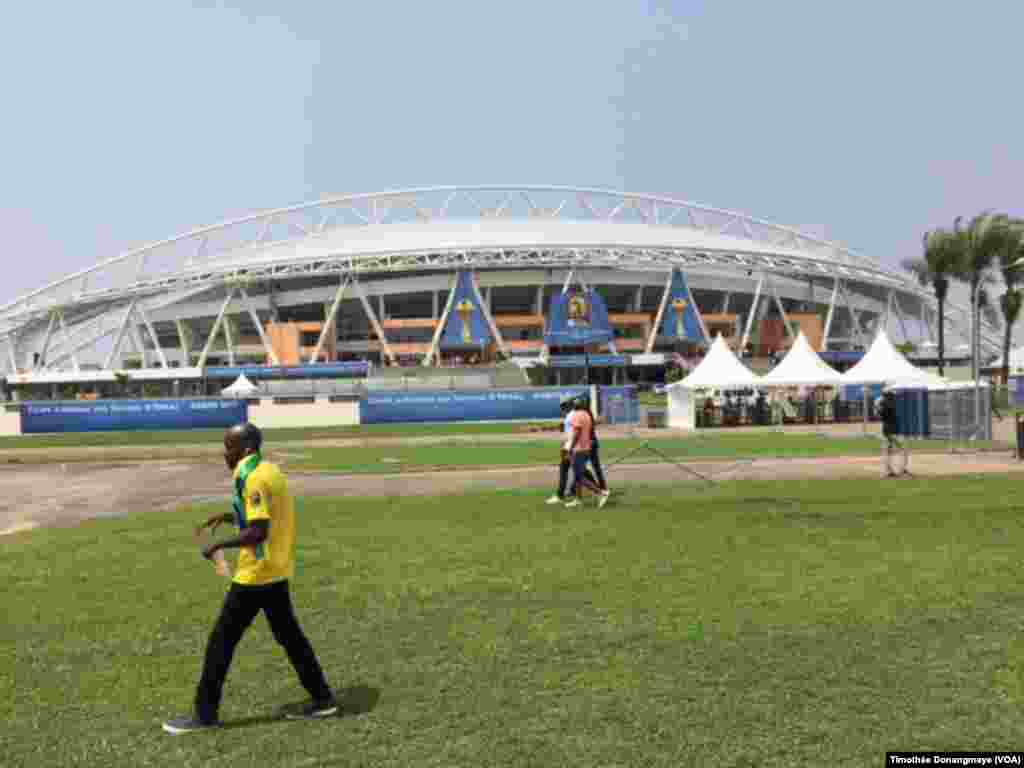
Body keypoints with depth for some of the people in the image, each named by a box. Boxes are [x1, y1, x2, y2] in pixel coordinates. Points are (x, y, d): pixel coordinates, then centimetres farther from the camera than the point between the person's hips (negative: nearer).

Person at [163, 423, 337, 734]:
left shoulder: (254, 478, -19)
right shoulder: (270, 470, 10)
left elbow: (258, 532, -25)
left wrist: (219, 545, -16)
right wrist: (229, 516, 12)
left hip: (257, 573, -9)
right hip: (277, 570, 9)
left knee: (222, 640, 3)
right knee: (289, 636, 16)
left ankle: (205, 714, 13)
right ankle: (322, 699, 21)